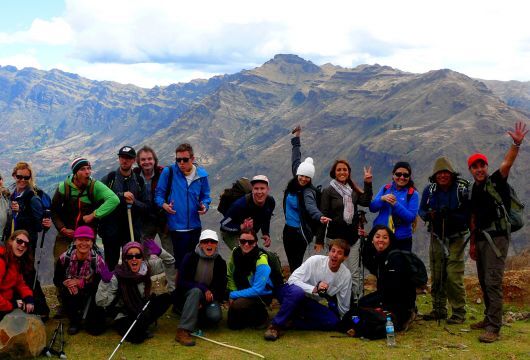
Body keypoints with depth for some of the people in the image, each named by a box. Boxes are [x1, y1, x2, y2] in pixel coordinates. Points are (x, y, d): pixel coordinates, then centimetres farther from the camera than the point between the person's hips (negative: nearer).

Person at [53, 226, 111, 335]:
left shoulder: (98, 260, -16)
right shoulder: (65, 258, -11)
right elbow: (56, 280, -4)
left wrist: (81, 283, -27)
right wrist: (66, 284, -26)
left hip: (90, 296, -2)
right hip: (71, 297, 2)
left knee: (95, 329, -17)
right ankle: (74, 321, -5)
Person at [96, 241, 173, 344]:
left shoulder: (147, 267, -11)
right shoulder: (118, 275, -21)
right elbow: (101, 302, -25)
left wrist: (160, 252, -25)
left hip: (144, 310, 5)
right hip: (126, 316, -5)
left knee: (166, 297, -20)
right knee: (137, 337, -34)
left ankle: (140, 326, -7)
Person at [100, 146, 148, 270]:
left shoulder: (139, 181, 10)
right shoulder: (109, 179, 3)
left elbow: (146, 207, 8)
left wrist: (134, 202, -11)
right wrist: (121, 195, -17)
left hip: (133, 231, 2)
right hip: (111, 230, -1)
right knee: (111, 265, 5)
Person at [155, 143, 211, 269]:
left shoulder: (201, 174, 2)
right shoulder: (168, 172, -7)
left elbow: (205, 195, 12)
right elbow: (159, 193, -2)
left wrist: (204, 205, -9)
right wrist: (164, 204, -21)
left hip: (194, 225, 4)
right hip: (176, 226, -4)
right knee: (181, 260, -4)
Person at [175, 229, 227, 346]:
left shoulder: (220, 262, -3)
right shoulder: (190, 258, -10)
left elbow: (221, 288, -1)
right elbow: (182, 282, -14)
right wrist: (203, 288, -26)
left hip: (209, 296, 2)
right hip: (188, 295, -2)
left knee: (215, 316, -28)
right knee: (196, 291, -36)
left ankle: (197, 315, 8)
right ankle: (183, 331, -39)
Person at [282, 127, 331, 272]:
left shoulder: (308, 192, -18)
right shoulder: (294, 183, 1)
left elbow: (311, 206, -38)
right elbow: (296, 160, 13)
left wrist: (320, 217, -60)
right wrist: (296, 138, 23)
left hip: (300, 232, -7)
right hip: (288, 229, 7)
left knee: (296, 265, -7)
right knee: (291, 263, 12)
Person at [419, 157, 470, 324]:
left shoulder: (462, 189, -13)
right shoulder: (429, 190, -1)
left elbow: (469, 214, -12)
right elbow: (422, 210, 6)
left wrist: (451, 216, -27)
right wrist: (429, 215, -15)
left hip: (455, 238, -4)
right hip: (436, 237, 4)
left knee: (454, 277, -10)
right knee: (436, 276, 10)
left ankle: (459, 312, 3)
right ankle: (439, 310, 24)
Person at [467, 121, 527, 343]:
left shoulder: (495, 182, -5)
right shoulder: (474, 191, 14)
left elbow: (507, 164, -23)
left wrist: (516, 144, -40)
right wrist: (473, 243, 18)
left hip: (497, 237, -8)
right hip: (481, 238, 8)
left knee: (493, 282, -12)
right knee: (484, 281, 15)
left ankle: (493, 328, -12)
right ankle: (489, 318, 28)